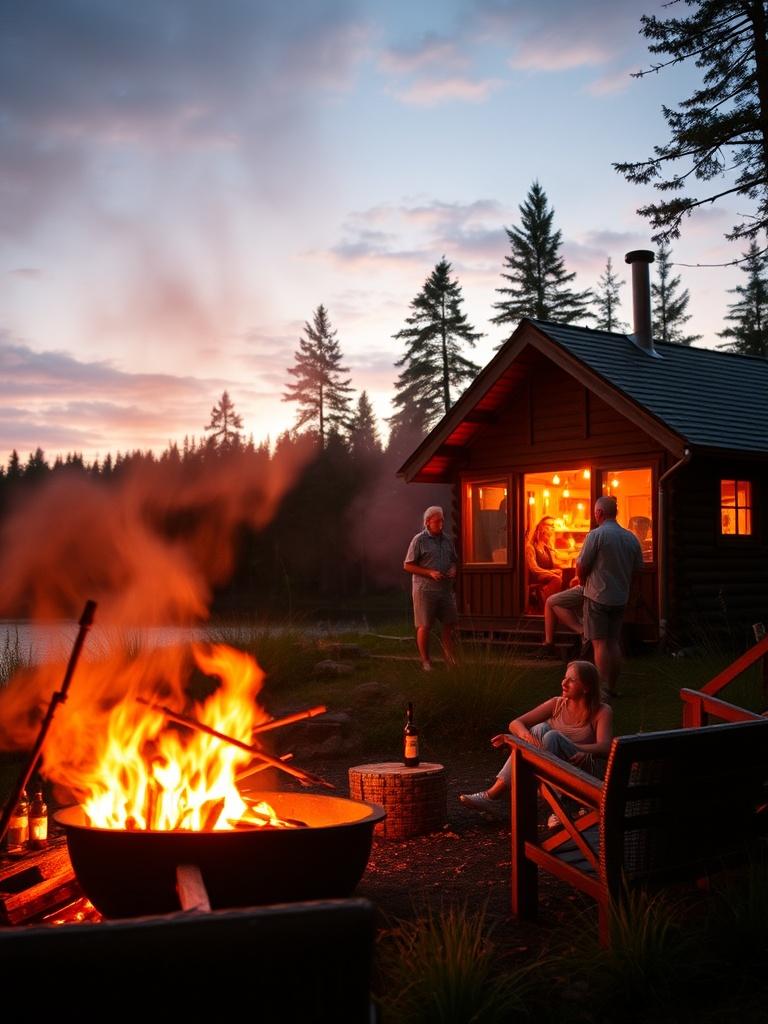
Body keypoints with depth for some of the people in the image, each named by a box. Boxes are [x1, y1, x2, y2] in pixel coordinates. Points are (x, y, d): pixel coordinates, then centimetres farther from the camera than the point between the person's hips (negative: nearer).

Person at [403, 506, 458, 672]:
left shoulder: (446, 539, 10)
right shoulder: (419, 540, -7)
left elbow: (453, 560, 22)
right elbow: (407, 565, -8)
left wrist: (453, 569, -2)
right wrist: (430, 573, -17)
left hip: (445, 588, 5)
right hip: (425, 589, -5)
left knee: (450, 624, 5)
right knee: (424, 626, 0)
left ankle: (451, 658, 17)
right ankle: (425, 661, 9)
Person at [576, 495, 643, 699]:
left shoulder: (596, 535, -14)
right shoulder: (631, 537, 5)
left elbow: (581, 566, -11)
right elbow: (638, 568, 11)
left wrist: (584, 582, 9)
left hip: (598, 596, -6)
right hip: (621, 598, 6)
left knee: (600, 643, -2)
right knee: (613, 642, 13)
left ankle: (603, 688, -3)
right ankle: (613, 687, 18)